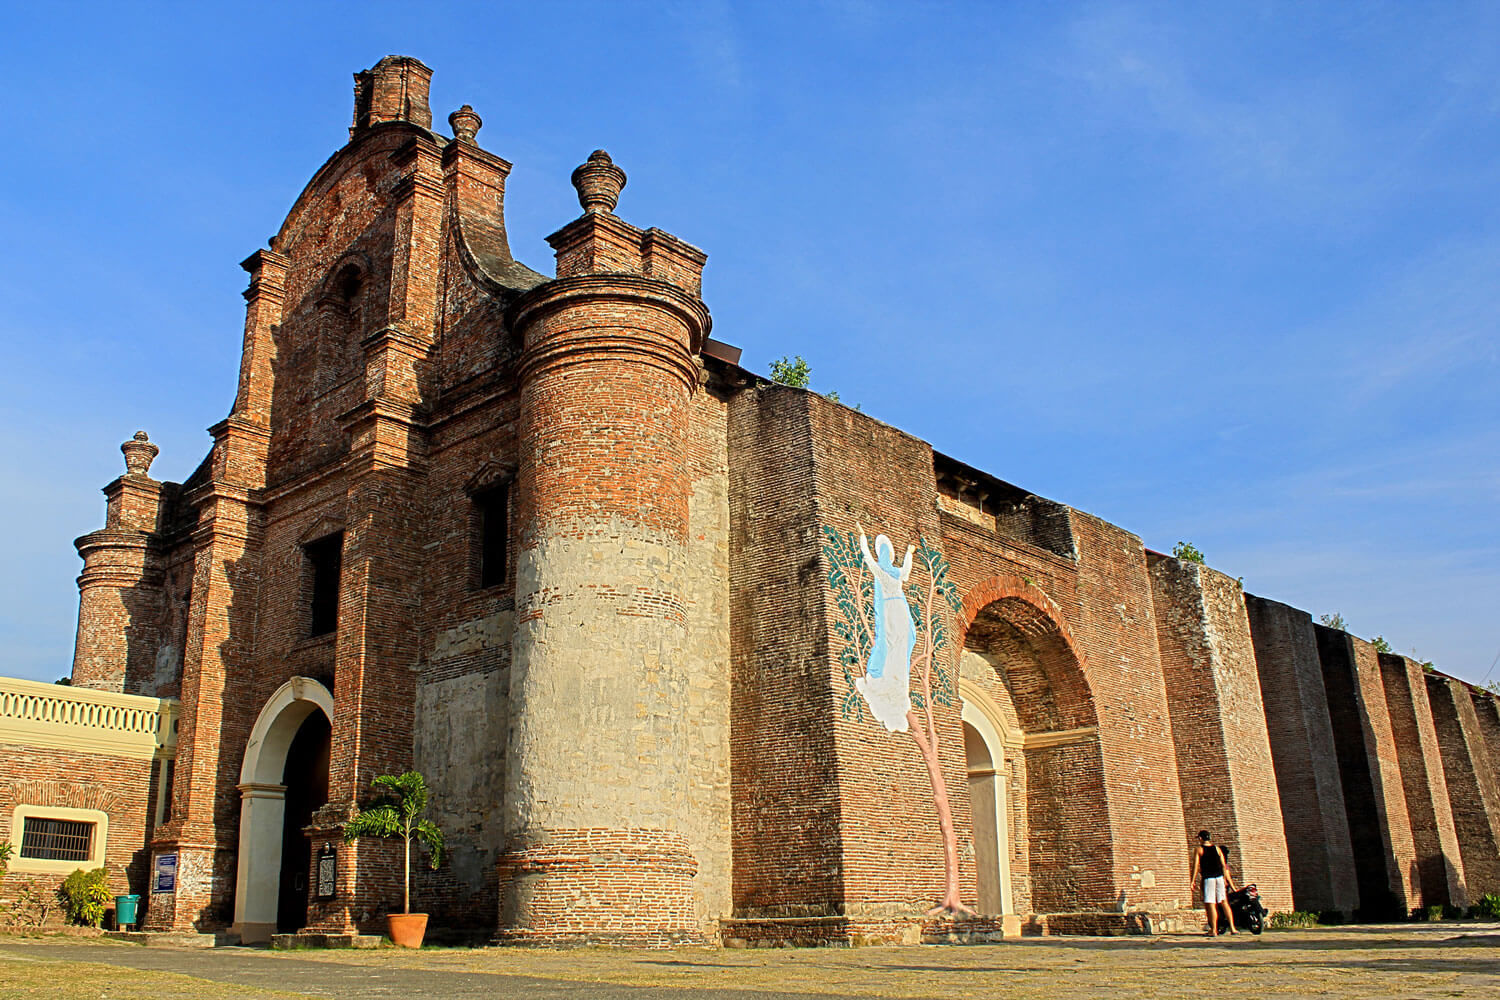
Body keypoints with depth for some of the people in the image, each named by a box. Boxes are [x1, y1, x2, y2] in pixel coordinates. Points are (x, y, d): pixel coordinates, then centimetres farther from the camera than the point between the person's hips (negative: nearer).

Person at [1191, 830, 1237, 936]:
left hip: (1208, 878, -4)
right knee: (1224, 902, 9)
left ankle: (1214, 930, -6)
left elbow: (1196, 866, -5)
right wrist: (1225, 878, 20)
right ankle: (1232, 927, 4)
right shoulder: (1217, 848, 11)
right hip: (1219, 877, 4)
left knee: (1211, 904, -5)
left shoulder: (1199, 850, 1)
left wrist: (1192, 880, -3)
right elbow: (1224, 865, 11)